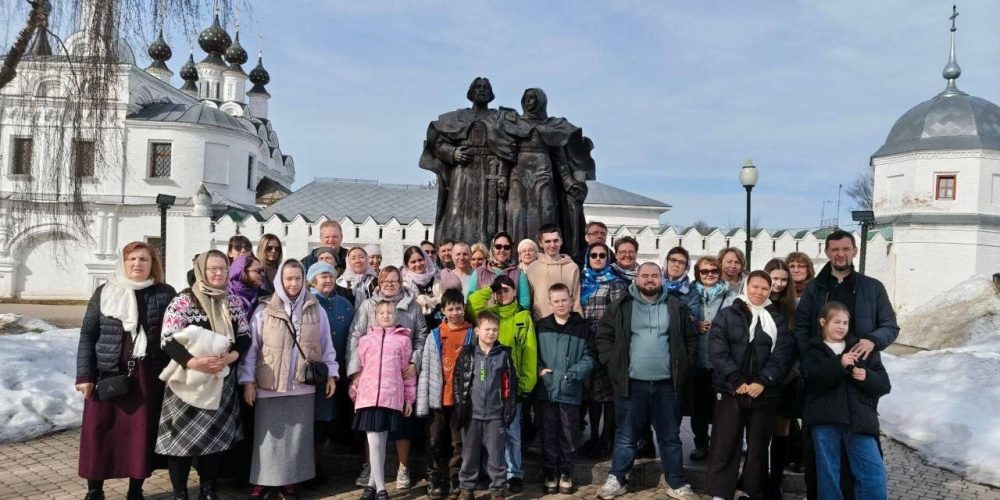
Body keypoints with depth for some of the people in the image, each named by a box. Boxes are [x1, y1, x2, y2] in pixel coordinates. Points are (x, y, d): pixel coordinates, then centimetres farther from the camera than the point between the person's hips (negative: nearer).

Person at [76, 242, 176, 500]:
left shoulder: (165, 294, 2)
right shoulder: (105, 292, 4)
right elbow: (87, 335, 4)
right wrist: (84, 375, -3)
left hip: (147, 377, 0)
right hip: (107, 374, 1)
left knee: (142, 433, 5)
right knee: (99, 432, 5)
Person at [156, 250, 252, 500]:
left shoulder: (234, 302, 7)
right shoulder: (183, 300, -8)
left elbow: (245, 336, 6)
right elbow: (168, 341, -14)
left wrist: (231, 356, -14)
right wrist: (194, 362, -28)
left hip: (222, 382, 4)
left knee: (217, 435, 10)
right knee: (184, 435, 2)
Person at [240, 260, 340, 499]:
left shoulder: (316, 311, 4)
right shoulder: (264, 311, -1)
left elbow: (326, 345, 9)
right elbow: (251, 348, 0)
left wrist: (331, 374, 5)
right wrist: (248, 380, -4)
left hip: (303, 386, 1)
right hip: (269, 386, -1)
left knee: (297, 437, 8)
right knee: (268, 437, 5)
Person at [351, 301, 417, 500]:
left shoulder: (403, 340, 6)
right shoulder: (366, 339, 10)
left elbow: (408, 370, 7)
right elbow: (358, 368, 14)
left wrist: (409, 398, 7)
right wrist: (354, 393, 12)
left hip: (392, 397, 0)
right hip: (369, 396, 1)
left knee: (381, 442, 6)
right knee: (374, 442, -3)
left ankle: (372, 483, 21)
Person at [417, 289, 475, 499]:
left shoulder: (472, 334, 1)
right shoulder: (434, 335, 3)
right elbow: (424, 371, 2)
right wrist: (421, 402, -4)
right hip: (437, 399, 1)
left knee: (459, 442, 8)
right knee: (435, 443, 8)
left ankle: (455, 481, 20)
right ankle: (434, 481, 19)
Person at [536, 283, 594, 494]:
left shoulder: (582, 326, -1)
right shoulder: (542, 326, 5)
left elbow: (588, 357, -3)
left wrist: (574, 373, -16)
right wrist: (539, 370, -6)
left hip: (571, 391, -1)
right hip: (547, 390, 1)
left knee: (569, 435, 8)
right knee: (548, 435, 8)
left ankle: (566, 473, 23)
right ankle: (550, 474, 21)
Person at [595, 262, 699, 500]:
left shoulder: (676, 307, 4)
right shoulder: (621, 306, 0)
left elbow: (691, 339, 13)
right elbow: (604, 335, 5)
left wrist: (682, 367, 5)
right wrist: (613, 363, -2)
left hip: (666, 384, 2)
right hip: (631, 382, -1)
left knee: (670, 437, 12)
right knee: (626, 436, 9)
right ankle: (616, 480, 21)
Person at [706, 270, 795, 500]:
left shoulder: (777, 321, 9)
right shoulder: (726, 315, 4)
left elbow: (783, 354, -1)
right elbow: (717, 350, -6)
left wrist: (763, 382, -14)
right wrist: (736, 380, -15)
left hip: (764, 393, 2)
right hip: (730, 391, -2)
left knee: (758, 448, 10)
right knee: (724, 447, 1)